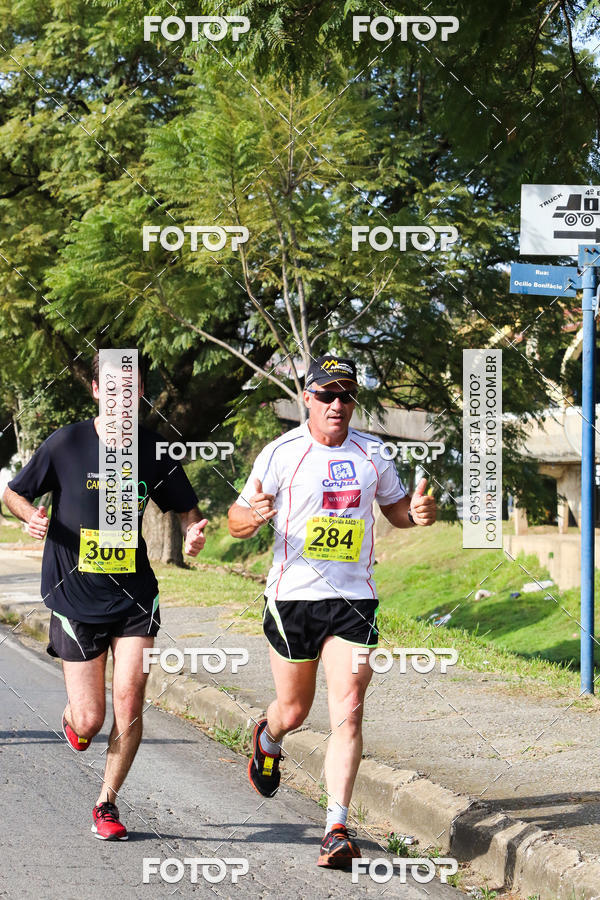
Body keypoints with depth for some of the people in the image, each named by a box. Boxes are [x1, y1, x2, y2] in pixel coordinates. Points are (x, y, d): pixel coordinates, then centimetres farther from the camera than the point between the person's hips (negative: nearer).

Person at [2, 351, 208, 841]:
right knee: (90, 721, -2)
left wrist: (195, 531, -11)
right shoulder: (66, 444, -7)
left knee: (129, 703, -10)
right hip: (75, 597, -1)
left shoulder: (154, 450, -1)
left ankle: (107, 803, 10)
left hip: (135, 598, 1)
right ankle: (72, 716, 37)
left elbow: (187, 508, 12)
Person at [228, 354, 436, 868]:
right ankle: (268, 740, 48)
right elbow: (237, 521, -1)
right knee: (294, 710, 11)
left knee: (348, 712, -10)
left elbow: (394, 507, 20)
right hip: (294, 595, -1)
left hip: (354, 599, 1)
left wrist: (417, 513, -3)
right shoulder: (281, 454, -4)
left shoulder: (371, 453, 5)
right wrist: (254, 514, -26)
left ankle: (337, 829, -10)